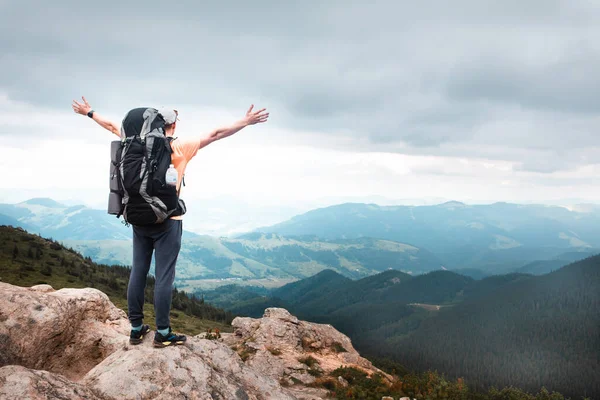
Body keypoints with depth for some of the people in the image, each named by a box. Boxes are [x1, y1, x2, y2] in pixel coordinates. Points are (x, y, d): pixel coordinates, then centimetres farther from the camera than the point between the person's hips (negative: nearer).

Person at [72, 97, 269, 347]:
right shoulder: (180, 148, -7)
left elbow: (112, 126, 18)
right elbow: (214, 135, -9)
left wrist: (89, 113, 33)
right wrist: (245, 122, -5)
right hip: (166, 220, -5)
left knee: (138, 272, 9)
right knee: (163, 276, -2)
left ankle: (136, 328, 16)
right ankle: (162, 333, 2)